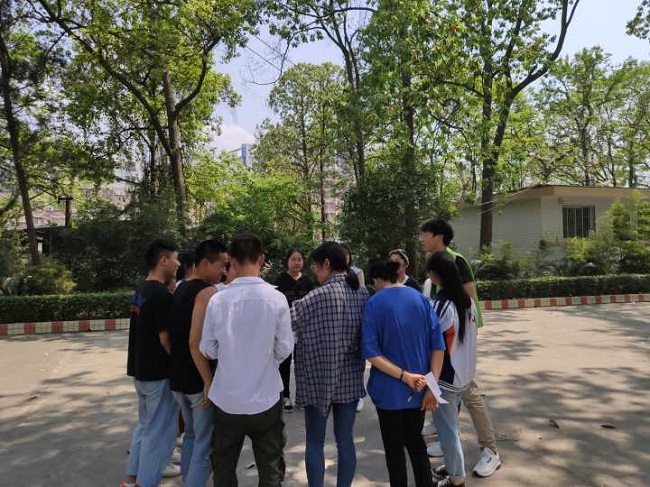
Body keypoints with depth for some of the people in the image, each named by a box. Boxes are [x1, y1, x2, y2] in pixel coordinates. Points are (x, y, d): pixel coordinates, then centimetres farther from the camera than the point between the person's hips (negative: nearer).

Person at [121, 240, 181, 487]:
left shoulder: (140, 292, 8)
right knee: (159, 431, 4)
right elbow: (166, 339, -21)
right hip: (159, 374, -9)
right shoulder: (162, 295, -21)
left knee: (145, 426, 21)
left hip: (141, 370, 9)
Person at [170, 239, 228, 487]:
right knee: (205, 443, 2)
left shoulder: (180, 289, 9)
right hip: (199, 379, -9)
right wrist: (209, 382, -22)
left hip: (178, 375, 9)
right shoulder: (207, 292, -18)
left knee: (191, 434, 23)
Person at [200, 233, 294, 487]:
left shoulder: (218, 300, -11)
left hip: (226, 399, 1)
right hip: (265, 398, -1)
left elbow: (207, 349, -2)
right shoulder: (276, 298, -13)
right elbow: (285, 349, -7)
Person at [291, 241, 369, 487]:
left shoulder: (318, 296, -18)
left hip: (318, 379, -4)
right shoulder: (363, 294, 0)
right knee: (345, 440, 14)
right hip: (350, 379, 5)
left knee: (315, 442, 11)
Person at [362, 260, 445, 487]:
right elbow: (438, 346, -6)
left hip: (389, 390, -3)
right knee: (415, 440, 24)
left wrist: (404, 376, -19)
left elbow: (371, 352, -19)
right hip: (419, 389, 3)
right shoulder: (421, 299, -2)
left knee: (394, 447, 16)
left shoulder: (374, 304, -11)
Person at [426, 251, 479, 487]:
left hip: (445, 377, -7)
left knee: (447, 429, 8)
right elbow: (469, 336, 8)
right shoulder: (469, 301, 0)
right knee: (452, 424, 23)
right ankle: (453, 466, 36)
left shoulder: (438, 305, -22)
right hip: (465, 373, 7)